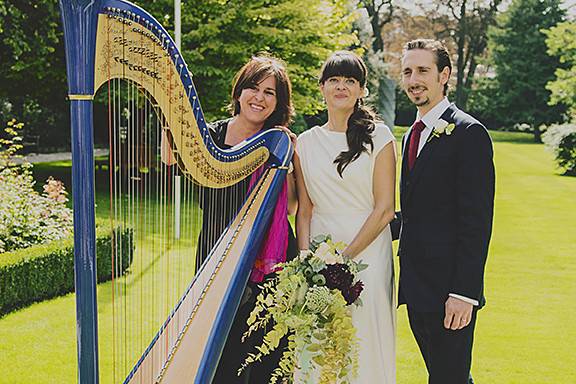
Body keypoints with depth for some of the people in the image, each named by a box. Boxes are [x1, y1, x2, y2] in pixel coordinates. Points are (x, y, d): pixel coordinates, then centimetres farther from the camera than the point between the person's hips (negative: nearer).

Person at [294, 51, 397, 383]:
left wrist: (345, 257, -12)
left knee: (365, 347, 0)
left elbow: (384, 209, -6)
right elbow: (304, 212, 8)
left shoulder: (379, 137, -1)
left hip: (367, 253, -3)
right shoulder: (306, 143, 9)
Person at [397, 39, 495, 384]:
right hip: (416, 286, 8)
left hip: (449, 287, -8)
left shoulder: (468, 132, -12)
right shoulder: (413, 134, 16)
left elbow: (477, 220, -17)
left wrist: (464, 292, -21)